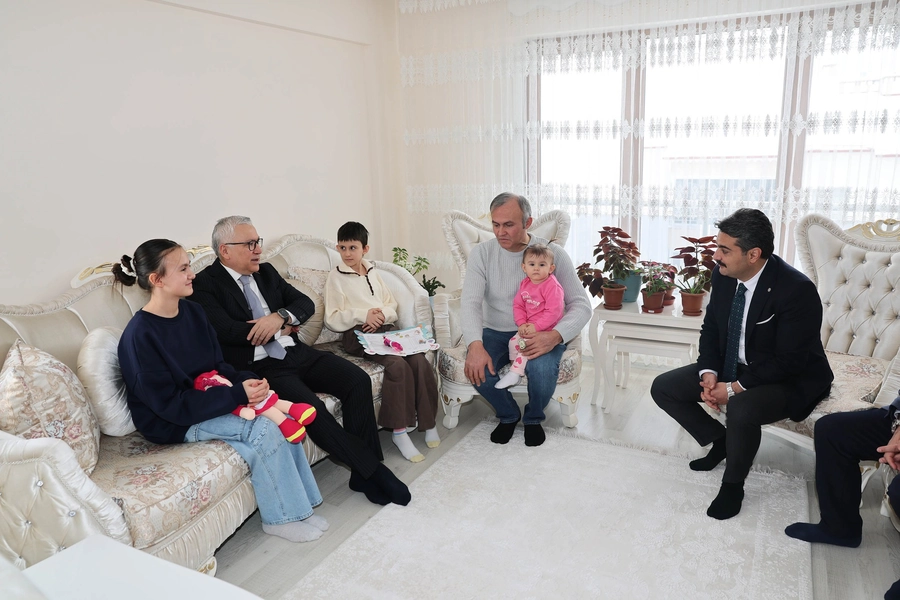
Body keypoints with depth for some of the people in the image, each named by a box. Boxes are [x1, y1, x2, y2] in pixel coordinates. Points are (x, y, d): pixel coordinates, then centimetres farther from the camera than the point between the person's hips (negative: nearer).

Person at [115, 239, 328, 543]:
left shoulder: (192, 312, 1)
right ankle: (280, 518, -4)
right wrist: (238, 395, -27)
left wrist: (247, 381, -13)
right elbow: (171, 405, -23)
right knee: (264, 429, -23)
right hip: (173, 424, -7)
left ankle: (297, 505, -3)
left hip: (207, 399, 7)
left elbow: (218, 364, 8)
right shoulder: (140, 335, -21)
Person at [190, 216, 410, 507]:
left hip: (296, 353, 7)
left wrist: (281, 316, -13)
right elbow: (228, 331, -18)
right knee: (310, 407, -30)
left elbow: (305, 303, 10)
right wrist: (282, 329, -6)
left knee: (358, 379, -14)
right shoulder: (205, 285, -4)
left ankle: (364, 472, -8)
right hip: (259, 367, -6)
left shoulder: (266, 272, 15)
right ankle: (373, 470, -13)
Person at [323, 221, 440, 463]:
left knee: (419, 360, -20)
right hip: (359, 334, -5)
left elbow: (392, 304, 16)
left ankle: (428, 421, -7)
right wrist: (363, 315, -16)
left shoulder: (373, 273, 18)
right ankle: (399, 430, -20)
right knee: (398, 364, -30)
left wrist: (383, 314, -7)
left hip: (386, 329, 5)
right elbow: (332, 319, -3)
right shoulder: (336, 277, 3)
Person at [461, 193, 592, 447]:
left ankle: (533, 418, 4)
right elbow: (470, 302, -16)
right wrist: (474, 345, -35)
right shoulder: (482, 253, -6)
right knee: (477, 368, -29)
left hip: (539, 335, -1)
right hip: (496, 332, 2)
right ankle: (508, 415, 6)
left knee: (542, 368, -33)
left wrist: (555, 336, -32)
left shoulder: (553, 253, -9)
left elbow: (581, 304, -11)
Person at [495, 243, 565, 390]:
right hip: (529, 327, 7)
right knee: (514, 341, -4)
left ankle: (515, 373, -14)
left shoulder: (552, 286, -20)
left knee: (527, 344, -21)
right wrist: (522, 324, -9)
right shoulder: (525, 284, 3)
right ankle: (513, 366, 11)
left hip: (546, 329, -7)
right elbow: (518, 305, 7)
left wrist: (536, 326, -24)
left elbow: (554, 312, -24)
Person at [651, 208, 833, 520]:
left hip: (787, 379, -7)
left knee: (740, 410, -37)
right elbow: (711, 327, 4)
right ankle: (721, 441, 17)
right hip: (731, 366, 7)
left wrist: (735, 388, -25)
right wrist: (709, 372, -12)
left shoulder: (797, 290, -27)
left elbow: (788, 362, -24)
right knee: (662, 388, -2)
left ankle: (733, 485, -7)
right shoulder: (723, 273, -8)